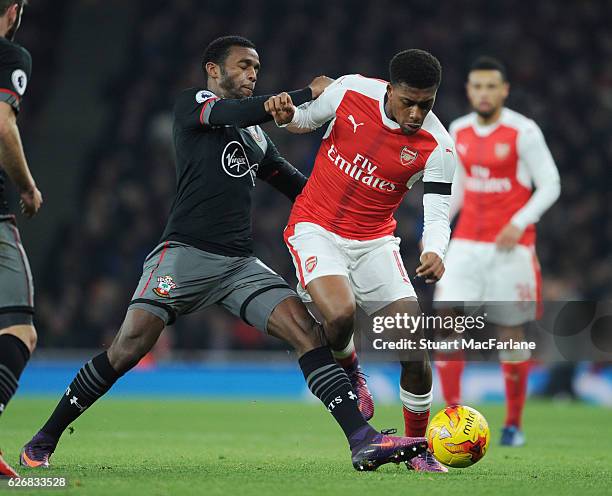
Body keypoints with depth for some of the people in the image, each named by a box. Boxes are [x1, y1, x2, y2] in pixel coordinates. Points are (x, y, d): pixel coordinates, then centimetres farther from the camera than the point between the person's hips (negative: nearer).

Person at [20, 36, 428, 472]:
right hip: (185, 253, -6)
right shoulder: (192, 104, 5)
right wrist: (308, 93, -12)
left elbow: (298, 187, 28)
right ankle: (43, 441, 2)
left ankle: (364, 440, -21)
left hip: (241, 264, 6)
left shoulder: (256, 137, 23)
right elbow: (236, 113, -15)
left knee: (306, 329, -13)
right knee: (129, 348, -14)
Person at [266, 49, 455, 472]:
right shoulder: (351, 91, -11)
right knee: (340, 314, -30)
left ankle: (419, 450, 12)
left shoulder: (437, 147, -13)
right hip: (315, 228, -1)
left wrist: (434, 252, -35)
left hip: (375, 242, 1)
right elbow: (307, 119, 8)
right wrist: (286, 116, -15)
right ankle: (350, 372, 8)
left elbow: (437, 214, -13)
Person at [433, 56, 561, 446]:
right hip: (466, 245, 4)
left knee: (511, 333, 3)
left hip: (510, 248, -4)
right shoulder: (459, 132, 8)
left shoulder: (524, 132, -8)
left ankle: (514, 423, 17)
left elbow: (550, 185, -7)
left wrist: (519, 224, -19)